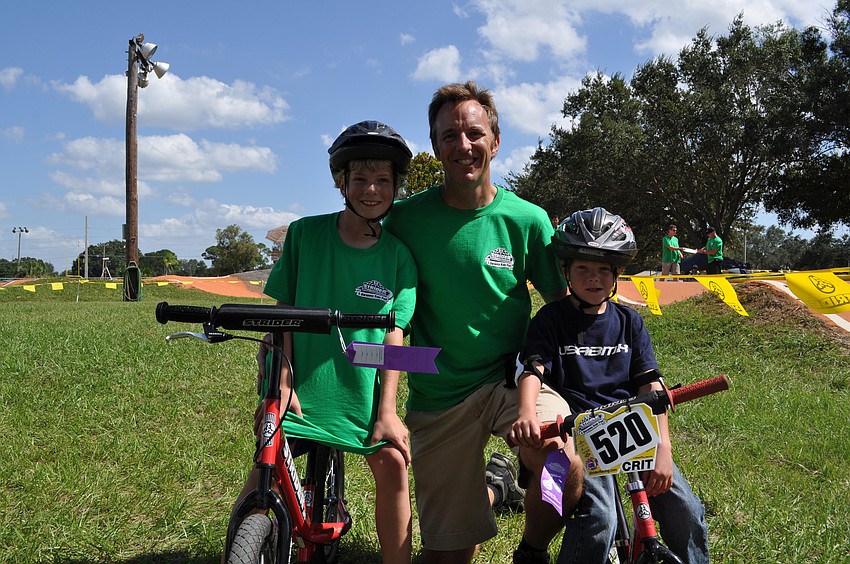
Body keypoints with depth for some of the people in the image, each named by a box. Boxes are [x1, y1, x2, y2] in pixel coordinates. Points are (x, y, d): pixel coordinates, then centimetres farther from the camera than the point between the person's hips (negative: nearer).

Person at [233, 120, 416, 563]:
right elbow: (283, 312, 0)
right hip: (303, 380, -1)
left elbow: (394, 335, -3)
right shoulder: (305, 233, -2)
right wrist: (283, 382, -8)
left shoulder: (398, 257, -1)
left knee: (392, 462, -6)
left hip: (363, 390, 1)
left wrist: (386, 410, -9)